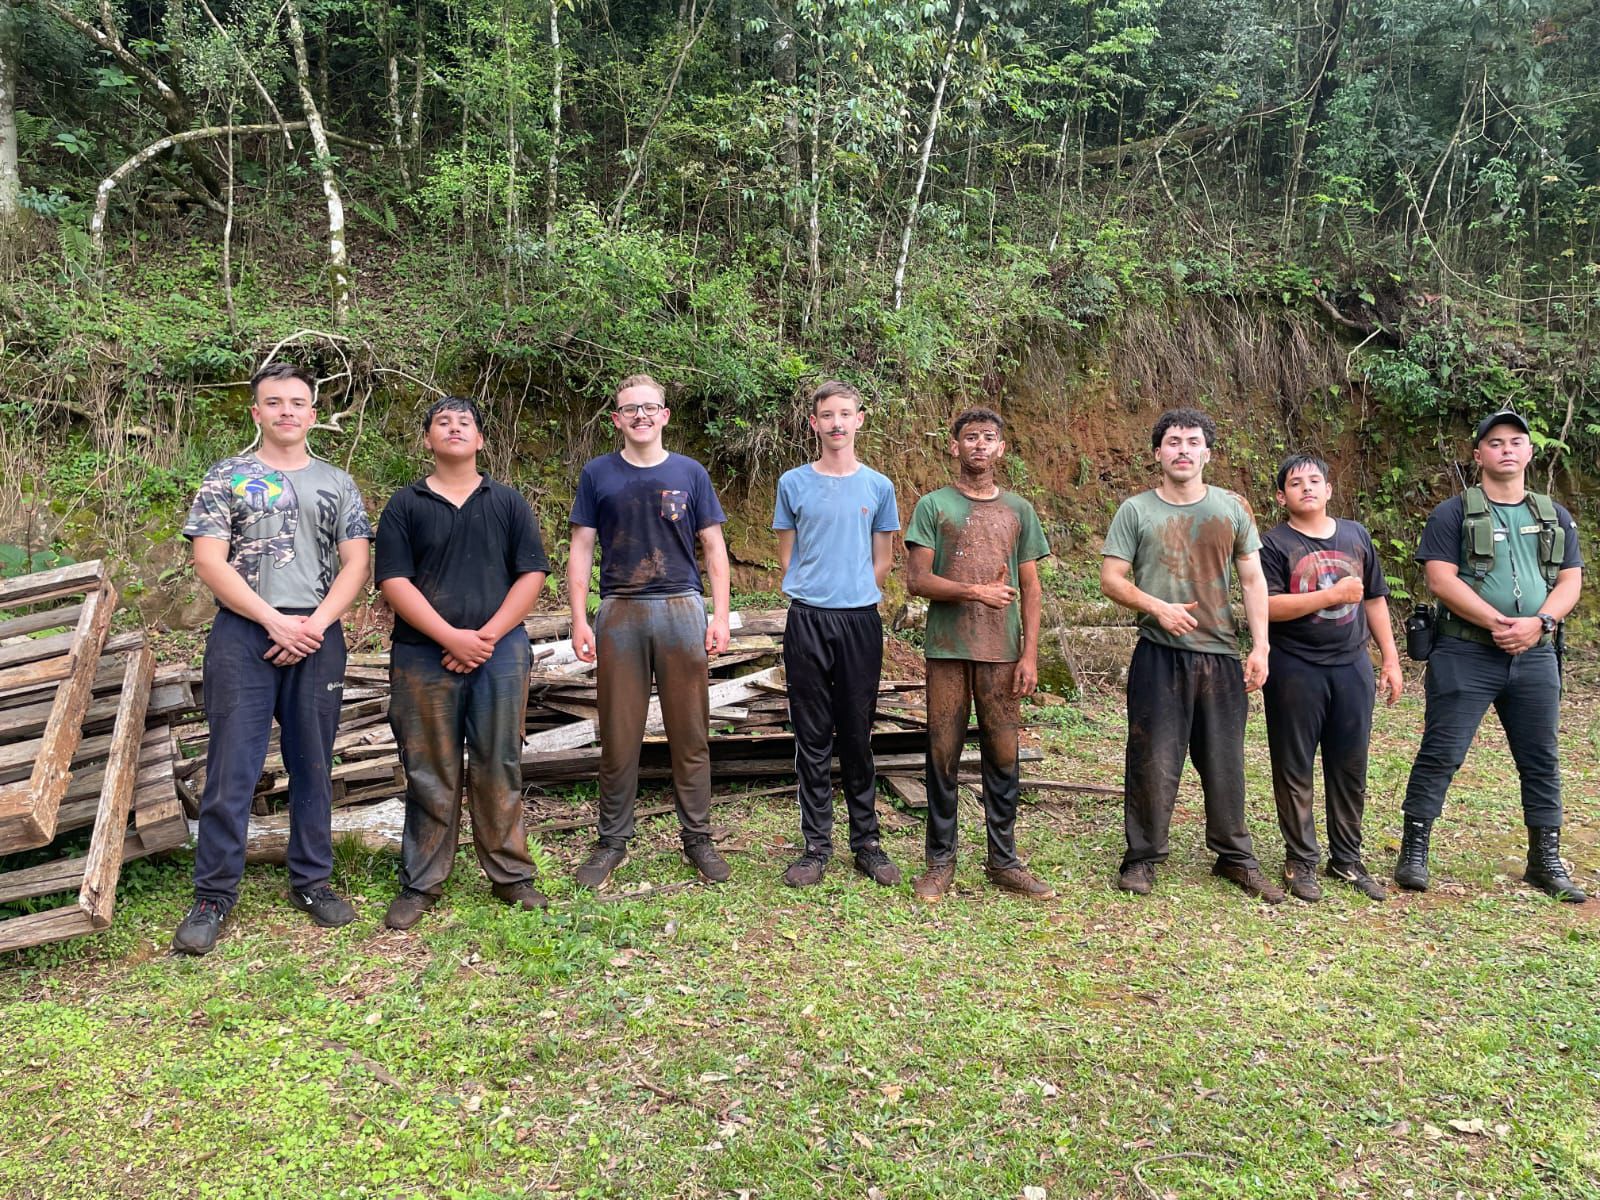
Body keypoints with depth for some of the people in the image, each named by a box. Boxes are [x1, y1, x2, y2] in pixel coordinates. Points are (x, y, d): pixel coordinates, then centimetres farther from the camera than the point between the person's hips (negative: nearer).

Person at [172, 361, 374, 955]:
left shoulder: (337, 484, 11)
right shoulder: (226, 477, 5)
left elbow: (355, 564, 5)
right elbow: (209, 561, -4)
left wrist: (314, 624, -10)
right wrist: (276, 621, -12)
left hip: (318, 636, 2)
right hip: (243, 634, -2)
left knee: (313, 764, 9)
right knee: (231, 767, -1)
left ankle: (312, 880, 20)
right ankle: (214, 896, 8)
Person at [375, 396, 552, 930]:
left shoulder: (508, 502, 10)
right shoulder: (405, 505, 7)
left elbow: (531, 575, 3)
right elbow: (394, 582, -2)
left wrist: (488, 635, -8)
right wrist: (451, 637, -12)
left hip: (500, 653, 1)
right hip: (424, 656, 0)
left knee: (499, 770, 5)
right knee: (429, 774, 5)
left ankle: (512, 877, 16)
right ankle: (420, 885, 15)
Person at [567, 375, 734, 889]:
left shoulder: (689, 473, 8)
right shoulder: (598, 474, 7)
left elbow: (714, 548, 8)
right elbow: (581, 550, 6)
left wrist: (721, 615, -1)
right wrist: (579, 619, -3)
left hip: (682, 610, 0)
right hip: (619, 614, 0)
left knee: (690, 734, 4)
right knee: (618, 736, 5)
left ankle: (697, 838, 16)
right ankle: (613, 842, 18)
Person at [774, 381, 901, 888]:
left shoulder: (878, 487, 7)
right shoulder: (794, 484, 5)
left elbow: (883, 561, 12)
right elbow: (787, 557, 11)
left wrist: (854, 594, 6)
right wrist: (813, 596, 7)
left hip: (860, 619, 0)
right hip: (807, 619, 0)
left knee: (858, 736, 7)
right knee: (813, 738, 4)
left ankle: (866, 842, 16)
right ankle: (816, 846, 12)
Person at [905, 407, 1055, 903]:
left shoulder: (1019, 510, 11)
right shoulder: (934, 505, 3)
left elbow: (1029, 588, 9)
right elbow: (916, 579, -5)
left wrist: (1030, 654, 1)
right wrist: (975, 591, -17)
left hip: (1002, 652, 2)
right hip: (947, 649, -2)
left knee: (1003, 757, 5)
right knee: (943, 755, 3)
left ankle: (1004, 861, 15)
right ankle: (940, 861, 13)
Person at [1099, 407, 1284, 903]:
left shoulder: (1232, 508, 8)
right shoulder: (1136, 510, 2)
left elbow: (1253, 580, 9)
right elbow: (1111, 579, 0)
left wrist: (1260, 646, 1)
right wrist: (1158, 608, -15)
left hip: (1221, 655, 2)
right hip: (1159, 654, -2)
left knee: (1225, 761, 9)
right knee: (1153, 760, 0)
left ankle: (1235, 857, 23)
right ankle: (1142, 858, 12)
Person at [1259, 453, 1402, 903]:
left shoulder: (1356, 536, 11)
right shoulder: (1275, 543, -4)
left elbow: (1375, 600, 15)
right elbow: (1268, 606, -15)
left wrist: (1391, 658, 12)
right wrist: (1334, 595, -18)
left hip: (1352, 666, 4)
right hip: (1295, 670, -4)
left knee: (1350, 768, 10)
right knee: (1295, 770, 4)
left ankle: (1347, 859, 24)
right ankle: (1300, 861, 16)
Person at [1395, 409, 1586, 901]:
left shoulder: (1555, 517, 14)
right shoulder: (1453, 513, 0)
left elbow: (1570, 581, 7)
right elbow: (1441, 580, -10)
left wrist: (1537, 623, -12)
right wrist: (1500, 624, -18)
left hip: (1535, 657, 4)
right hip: (1465, 654, -4)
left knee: (1541, 760, 9)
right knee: (1440, 754, -4)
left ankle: (1545, 860, 21)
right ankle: (1413, 852, 4)